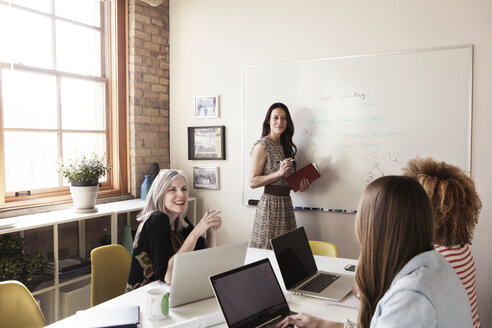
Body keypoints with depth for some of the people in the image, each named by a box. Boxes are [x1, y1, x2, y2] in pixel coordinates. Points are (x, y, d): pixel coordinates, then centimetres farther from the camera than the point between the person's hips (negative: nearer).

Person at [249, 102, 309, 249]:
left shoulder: (286, 146, 14)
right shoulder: (262, 146, -8)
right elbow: (253, 182, -13)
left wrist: (300, 184, 5)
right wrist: (278, 173, -21)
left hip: (286, 203, 7)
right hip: (270, 203, -7)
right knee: (268, 249, -2)